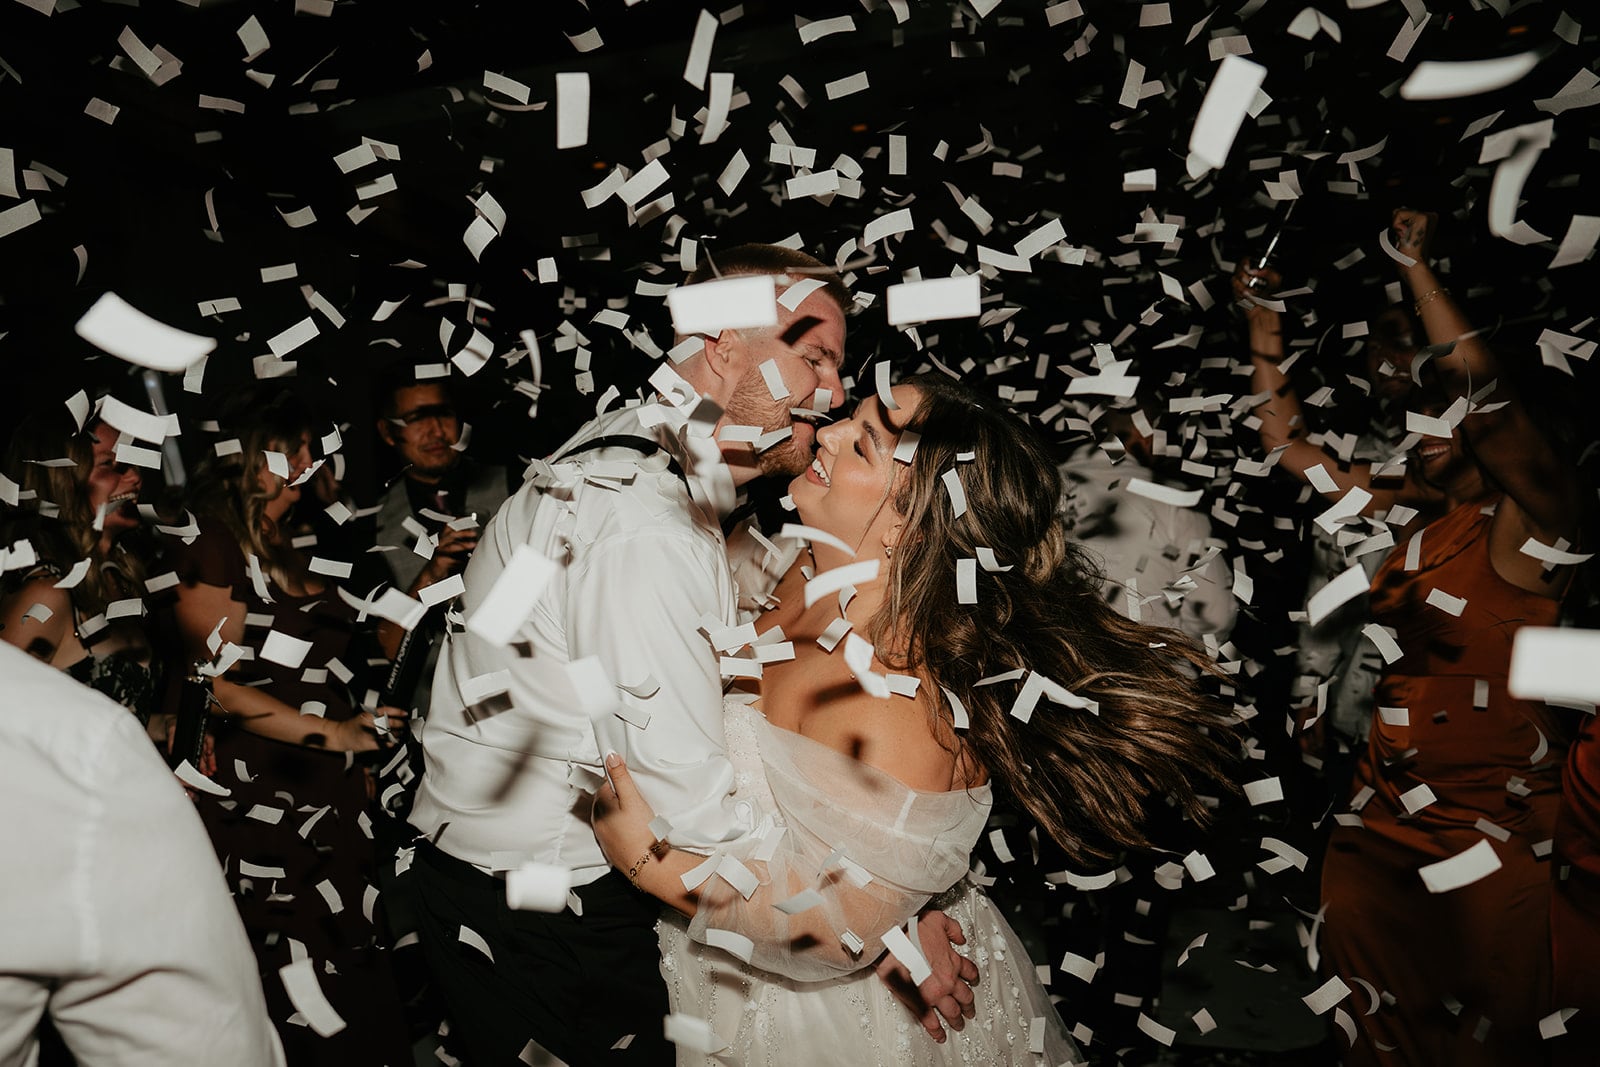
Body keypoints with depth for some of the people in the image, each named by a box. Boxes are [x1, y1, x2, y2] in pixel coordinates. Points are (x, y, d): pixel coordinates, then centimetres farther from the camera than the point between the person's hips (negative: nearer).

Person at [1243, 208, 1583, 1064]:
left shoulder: (1524, 526, -9)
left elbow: (1483, 391, -24)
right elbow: (1289, 438, 14)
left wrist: (1415, 267, -18)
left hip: (1491, 833, -5)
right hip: (1383, 817, 5)